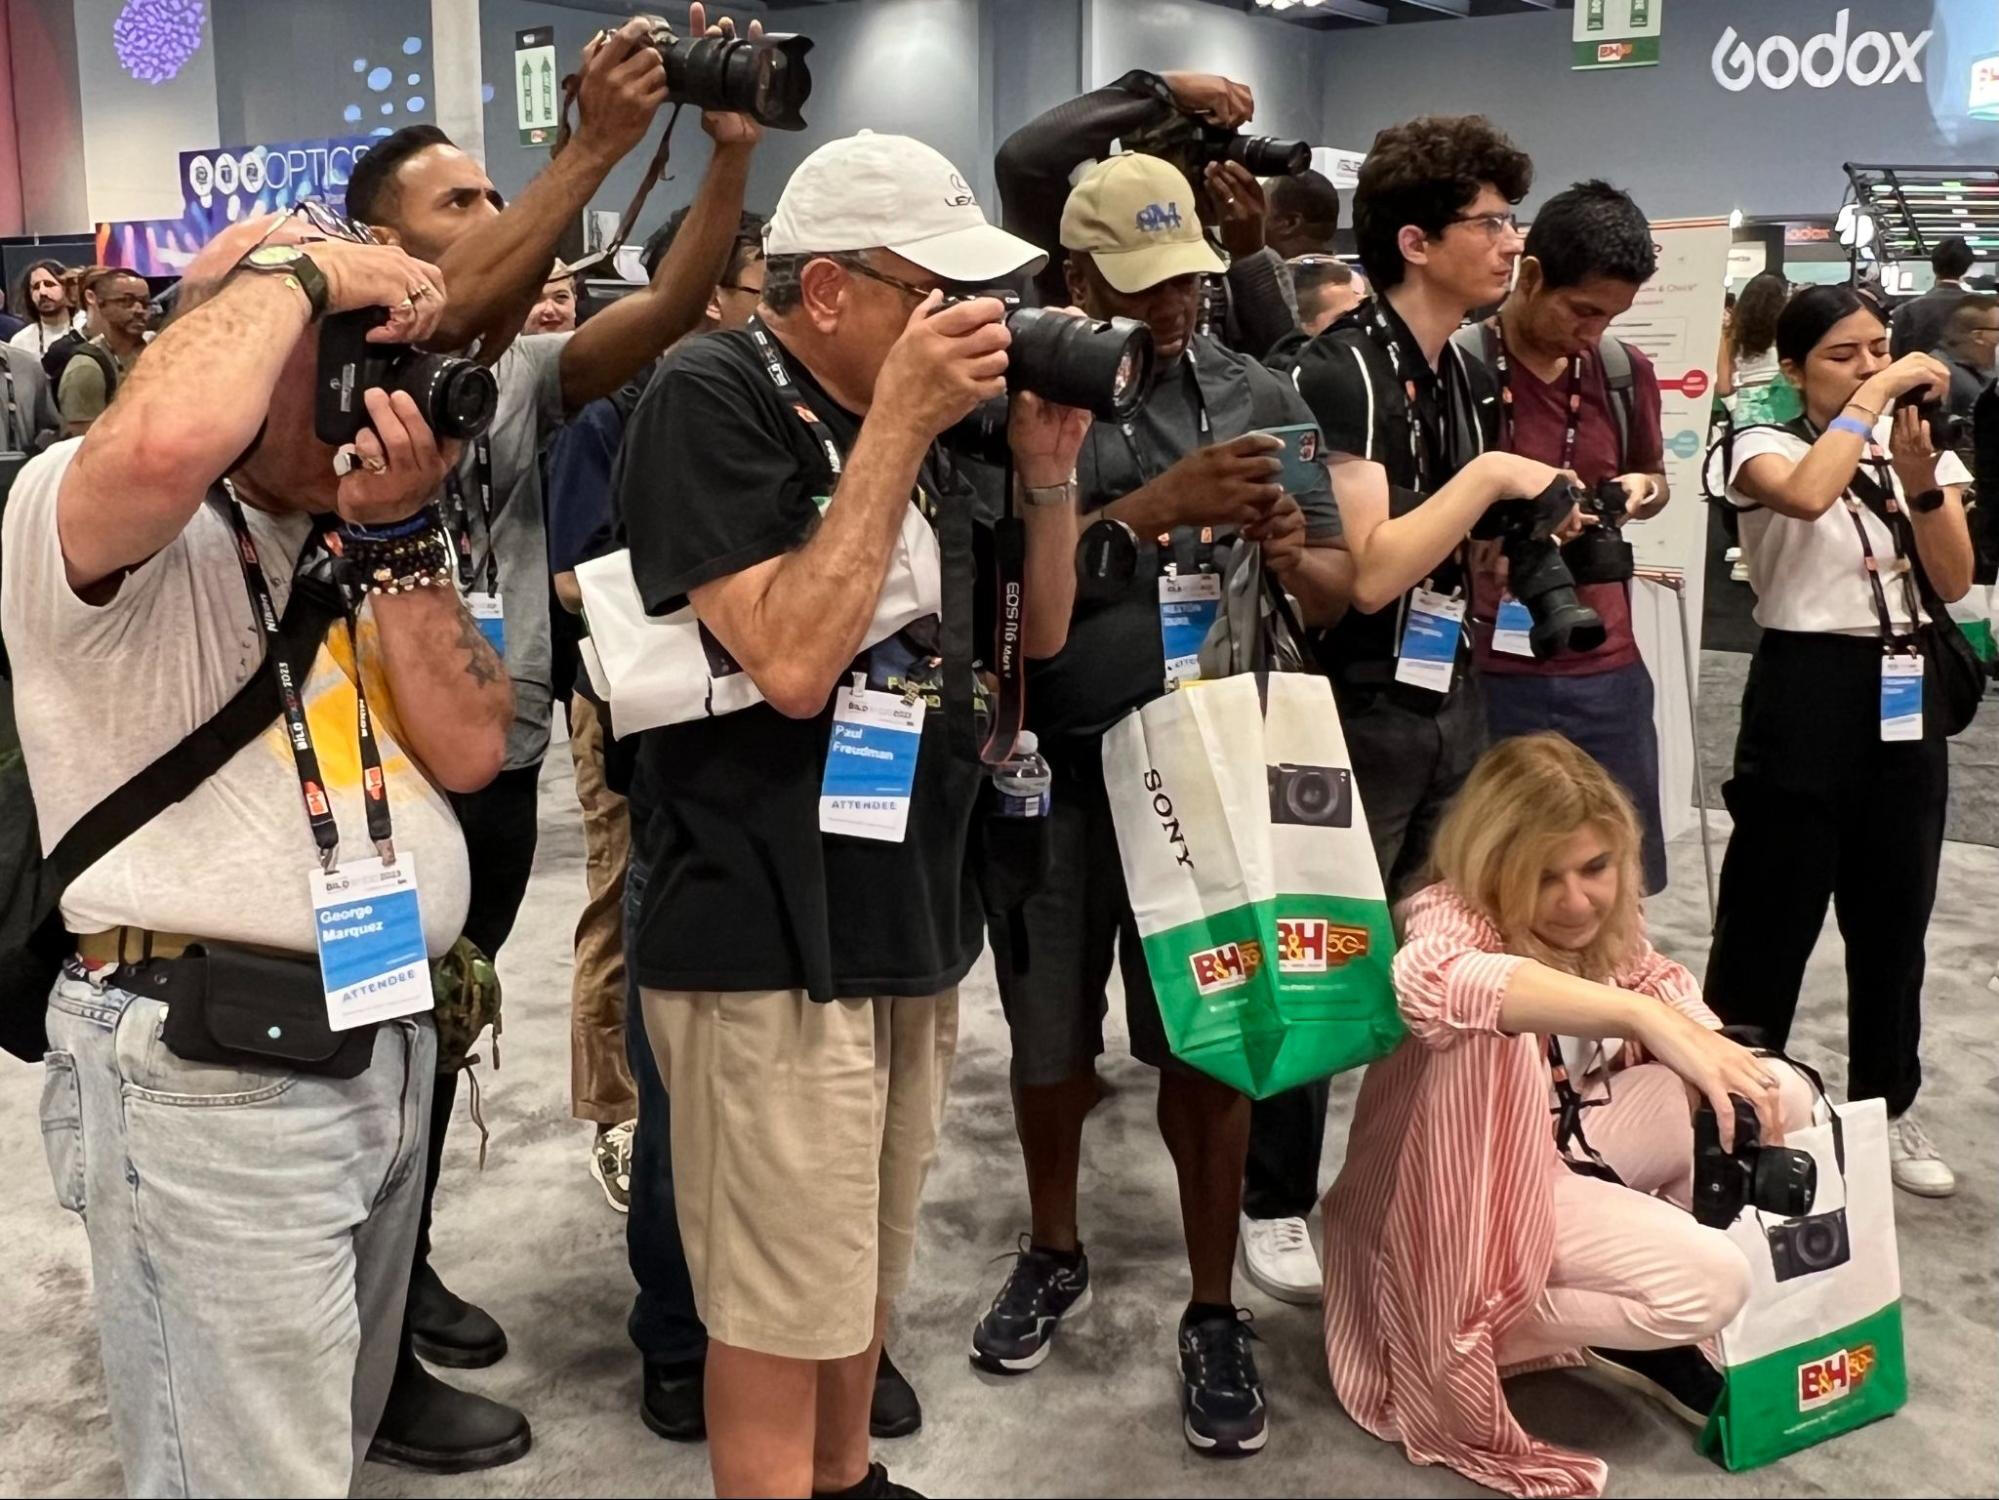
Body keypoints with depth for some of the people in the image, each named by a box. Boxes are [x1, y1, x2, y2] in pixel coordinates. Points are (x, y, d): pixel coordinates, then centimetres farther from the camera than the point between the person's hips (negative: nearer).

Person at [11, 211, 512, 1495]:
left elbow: (469, 749, 2)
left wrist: (396, 535, -7)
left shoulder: (356, 548, 13)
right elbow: (166, 443, -36)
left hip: (391, 1040, 8)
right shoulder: (105, 525, -10)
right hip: (212, 1069, -8)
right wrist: (300, 270, -20)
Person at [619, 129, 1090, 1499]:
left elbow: (1038, 633, 13)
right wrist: (896, 429, -21)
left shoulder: (913, 413, 10)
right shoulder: (712, 403, -13)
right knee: (781, 1311, 3)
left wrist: (1049, 464, -3)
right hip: (770, 938, -8)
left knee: (866, 1276, 22)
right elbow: (792, 662, -25)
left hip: (914, 914, 8)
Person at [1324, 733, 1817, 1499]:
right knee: (1711, 1284, -24)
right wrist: (1639, 1013, -58)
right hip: (1477, 1183, -8)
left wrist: (1721, 1067, -14)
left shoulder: (1601, 921, -4)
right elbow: (1428, 978, -53)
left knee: (1780, 1091, -5)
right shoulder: (1451, 916, -29)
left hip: (1571, 1141, 8)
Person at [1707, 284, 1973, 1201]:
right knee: (1771, 915, 2)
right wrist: (1873, 396, -22)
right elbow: (1806, 495, -30)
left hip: (1906, 698, 5)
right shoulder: (1768, 447, -5)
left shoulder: (1921, 448, 9)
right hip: (1806, 695, -5)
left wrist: (1920, 475, -15)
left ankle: (1887, 1112, 28)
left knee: (1893, 916, 14)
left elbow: (1954, 583, -3)